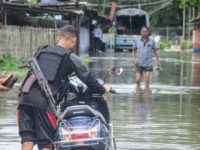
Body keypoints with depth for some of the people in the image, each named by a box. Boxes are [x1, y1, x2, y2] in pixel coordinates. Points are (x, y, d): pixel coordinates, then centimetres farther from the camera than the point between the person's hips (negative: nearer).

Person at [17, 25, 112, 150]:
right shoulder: (70, 57, 7)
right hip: (43, 102, -4)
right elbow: (88, 77, 8)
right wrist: (103, 89, 26)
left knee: (27, 140, 1)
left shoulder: (41, 51, 23)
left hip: (25, 96, 4)